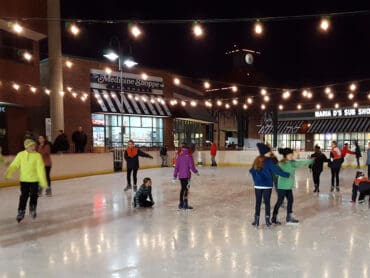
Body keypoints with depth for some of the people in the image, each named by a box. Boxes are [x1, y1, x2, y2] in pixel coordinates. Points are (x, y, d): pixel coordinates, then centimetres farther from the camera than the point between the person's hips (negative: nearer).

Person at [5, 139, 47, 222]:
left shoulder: (38, 155, -11)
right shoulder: (21, 155, -5)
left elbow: (41, 169, -13)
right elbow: (14, 165, -3)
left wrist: (43, 181, -16)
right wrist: (8, 172, -20)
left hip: (34, 179, -1)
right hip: (24, 179, 1)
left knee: (34, 195, 10)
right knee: (24, 196, 6)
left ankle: (32, 209, 34)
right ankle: (21, 212, 22)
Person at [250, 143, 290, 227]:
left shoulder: (257, 160, 4)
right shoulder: (269, 161, -12)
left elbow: (252, 171, 7)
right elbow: (276, 170, -16)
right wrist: (287, 174, -8)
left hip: (257, 185, 4)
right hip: (267, 185, -4)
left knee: (258, 202, 11)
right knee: (267, 202, 7)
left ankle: (256, 220, 13)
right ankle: (267, 220, 12)